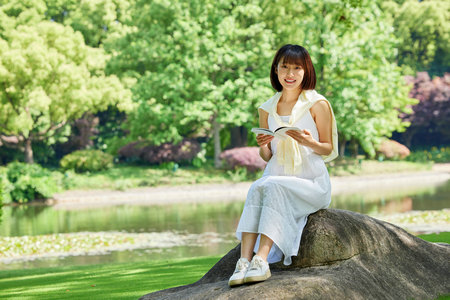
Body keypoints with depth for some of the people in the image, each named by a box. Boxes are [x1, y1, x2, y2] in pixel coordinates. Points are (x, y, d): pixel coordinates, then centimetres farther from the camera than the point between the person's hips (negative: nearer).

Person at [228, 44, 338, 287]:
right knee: (257, 188, -31)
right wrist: (262, 146, -8)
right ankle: (244, 261, -41)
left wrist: (309, 142, -18)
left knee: (274, 185, -33)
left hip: (311, 183, -3)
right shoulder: (267, 109, 12)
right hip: (277, 178, 3)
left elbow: (328, 149, 4)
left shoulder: (318, 105, 1)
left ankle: (262, 259, -43)